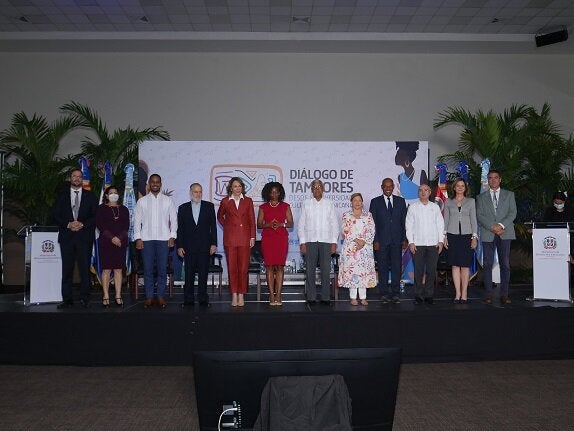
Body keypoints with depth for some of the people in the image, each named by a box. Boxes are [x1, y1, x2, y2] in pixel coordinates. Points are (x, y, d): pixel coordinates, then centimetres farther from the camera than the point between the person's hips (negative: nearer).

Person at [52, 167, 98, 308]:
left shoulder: (90, 196, 11)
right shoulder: (62, 196, 14)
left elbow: (96, 216, 5)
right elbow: (55, 214, 7)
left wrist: (82, 224, -9)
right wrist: (68, 224, -8)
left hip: (84, 236, -1)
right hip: (66, 236, 1)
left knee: (85, 268, -4)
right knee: (67, 269, 0)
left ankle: (85, 299, 1)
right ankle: (67, 299, 4)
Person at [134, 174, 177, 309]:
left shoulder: (168, 201, 8)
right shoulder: (142, 201, 8)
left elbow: (173, 219, 6)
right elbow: (137, 220, 6)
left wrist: (172, 236, -3)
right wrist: (138, 238, -2)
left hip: (163, 239, 0)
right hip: (146, 239, 0)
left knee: (162, 269, 1)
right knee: (148, 269, 3)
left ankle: (161, 296, 8)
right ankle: (149, 297, 9)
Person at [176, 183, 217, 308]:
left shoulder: (209, 206, 7)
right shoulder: (183, 208, 9)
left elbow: (213, 226, 5)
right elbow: (180, 229, 6)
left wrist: (213, 243, -2)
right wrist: (179, 246, 0)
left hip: (204, 246, 0)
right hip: (188, 247, 0)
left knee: (203, 274, 3)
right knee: (189, 274, 3)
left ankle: (203, 299, 9)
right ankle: (188, 300, 9)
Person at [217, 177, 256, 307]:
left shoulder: (248, 201, 7)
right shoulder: (225, 201, 7)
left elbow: (252, 220, 6)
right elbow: (220, 216, 23)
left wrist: (252, 237, 1)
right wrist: (226, 226, 9)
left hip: (244, 238, 0)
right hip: (230, 238, 0)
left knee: (244, 267, -1)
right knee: (232, 267, 0)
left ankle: (241, 295, 6)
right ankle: (234, 295, 7)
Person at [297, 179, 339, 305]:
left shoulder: (329, 204, 9)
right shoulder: (306, 204, 8)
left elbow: (334, 224, 7)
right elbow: (301, 224, 6)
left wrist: (334, 242, 0)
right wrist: (302, 242, -1)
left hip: (326, 241, 0)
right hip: (310, 241, 0)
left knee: (326, 270, -1)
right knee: (310, 270, 0)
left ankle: (325, 297, 7)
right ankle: (311, 297, 7)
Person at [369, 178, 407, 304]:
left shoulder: (400, 201, 9)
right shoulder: (375, 202, 3)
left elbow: (404, 221, 9)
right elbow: (372, 223, 0)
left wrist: (404, 238, 2)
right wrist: (375, 240, -6)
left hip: (397, 240, 2)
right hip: (382, 240, -1)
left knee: (397, 267, 1)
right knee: (383, 268, 3)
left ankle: (395, 294, 8)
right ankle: (383, 294, 11)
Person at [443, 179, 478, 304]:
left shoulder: (471, 201, 8)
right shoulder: (448, 202, 10)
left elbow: (473, 219, 5)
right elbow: (445, 220, 9)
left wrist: (474, 237, -2)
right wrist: (444, 236, 2)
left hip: (466, 235, -1)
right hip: (453, 235, 1)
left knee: (465, 265, -2)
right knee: (455, 265, 1)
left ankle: (464, 293, 3)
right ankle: (457, 293, 6)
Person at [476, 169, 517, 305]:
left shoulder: (509, 195, 14)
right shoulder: (481, 197, 13)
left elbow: (512, 213, 4)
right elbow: (479, 215, 3)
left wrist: (501, 225, -12)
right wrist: (492, 226, -11)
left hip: (505, 233, 0)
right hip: (487, 234, 0)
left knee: (505, 264, -2)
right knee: (487, 264, -1)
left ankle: (504, 294, 1)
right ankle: (489, 293, 3)